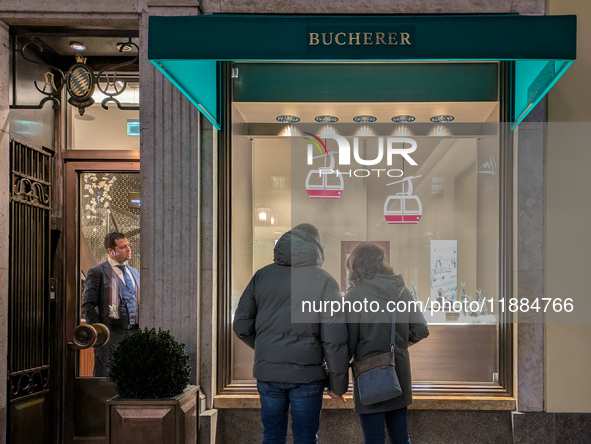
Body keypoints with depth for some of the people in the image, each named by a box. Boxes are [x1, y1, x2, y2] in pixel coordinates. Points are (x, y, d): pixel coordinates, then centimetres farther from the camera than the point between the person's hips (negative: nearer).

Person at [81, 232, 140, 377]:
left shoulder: (134, 272, 18)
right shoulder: (97, 272, -3)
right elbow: (87, 305, -6)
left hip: (134, 332, 6)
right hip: (110, 332, -6)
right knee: (104, 375, -2)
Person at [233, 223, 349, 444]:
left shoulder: (262, 275, 4)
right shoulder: (324, 281, -5)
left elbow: (241, 326, 5)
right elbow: (335, 339, -9)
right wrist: (338, 383, -2)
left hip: (268, 372, 3)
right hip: (307, 374, -3)